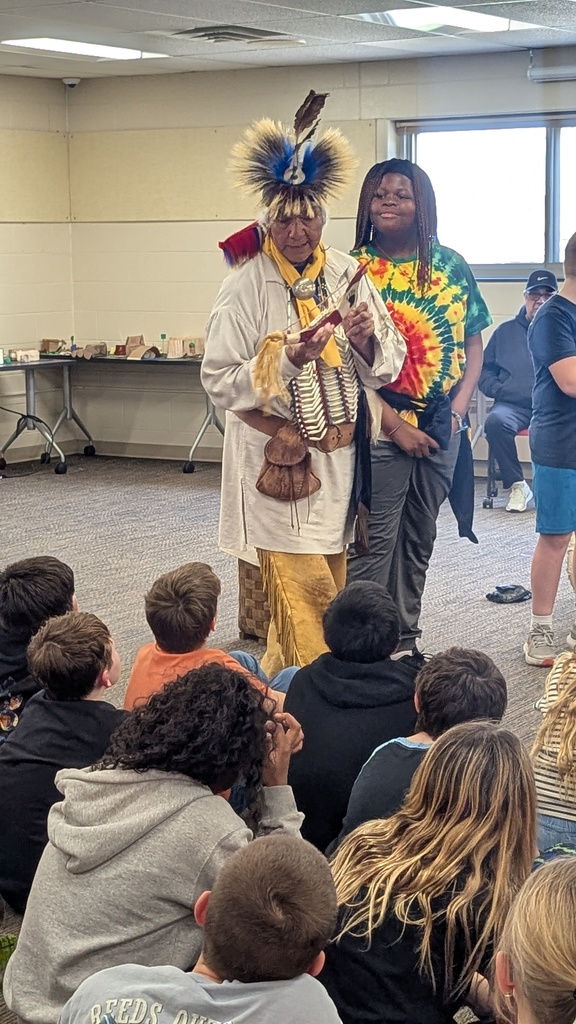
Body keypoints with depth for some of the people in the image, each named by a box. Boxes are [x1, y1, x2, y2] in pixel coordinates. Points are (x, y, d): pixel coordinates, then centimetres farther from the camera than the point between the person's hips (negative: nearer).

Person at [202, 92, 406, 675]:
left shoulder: (346, 274, 4)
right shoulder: (246, 286, -10)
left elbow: (389, 368, 7)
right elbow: (219, 382, -12)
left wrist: (368, 339, -15)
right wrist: (285, 361, -24)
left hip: (337, 457, 6)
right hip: (277, 458, -5)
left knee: (329, 579, 14)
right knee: (302, 585, -7)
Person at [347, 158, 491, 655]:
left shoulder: (452, 266, 5)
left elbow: (473, 344, 9)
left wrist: (458, 409, -5)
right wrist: (395, 423, -13)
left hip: (441, 426, 4)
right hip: (380, 425, -4)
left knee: (419, 538, 13)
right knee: (373, 542, -3)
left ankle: (405, 640, 26)